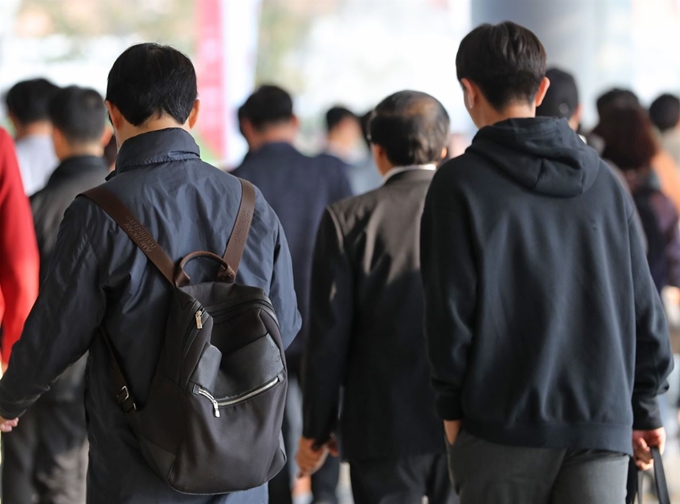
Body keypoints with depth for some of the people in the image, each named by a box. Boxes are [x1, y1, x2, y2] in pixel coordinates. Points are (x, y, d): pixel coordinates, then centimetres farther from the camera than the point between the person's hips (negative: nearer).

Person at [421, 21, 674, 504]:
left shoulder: (459, 183, -4)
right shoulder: (602, 179, 9)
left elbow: (449, 305, -7)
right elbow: (644, 303, 10)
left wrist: (451, 406, 3)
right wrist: (644, 408, 16)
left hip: (501, 427, -3)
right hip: (604, 425, 3)